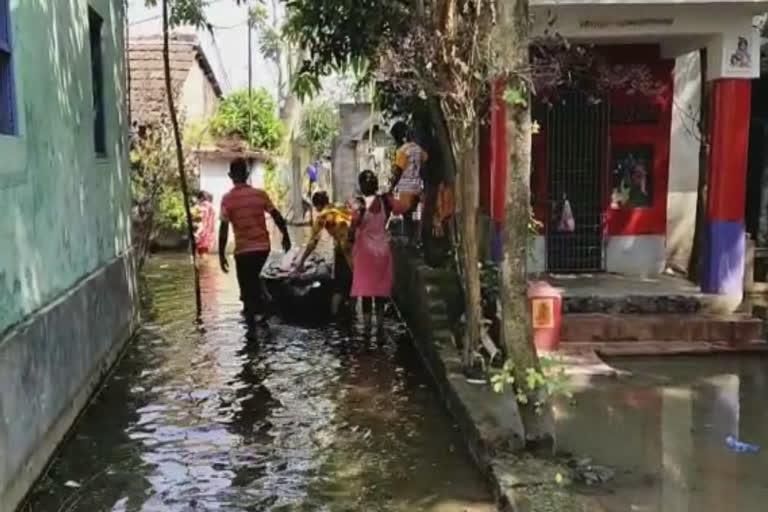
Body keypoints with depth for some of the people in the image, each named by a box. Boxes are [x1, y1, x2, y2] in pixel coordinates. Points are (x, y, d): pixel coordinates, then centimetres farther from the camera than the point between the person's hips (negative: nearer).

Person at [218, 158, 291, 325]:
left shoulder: (227, 199, -8)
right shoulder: (260, 194, 1)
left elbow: (224, 228, -13)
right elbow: (277, 216, 2)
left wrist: (221, 254, -8)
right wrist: (286, 236, 15)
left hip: (244, 249, -4)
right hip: (263, 246, 4)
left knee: (247, 286, 7)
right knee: (253, 277, 29)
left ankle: (251, 321, 9)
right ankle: (261, 307, 25)